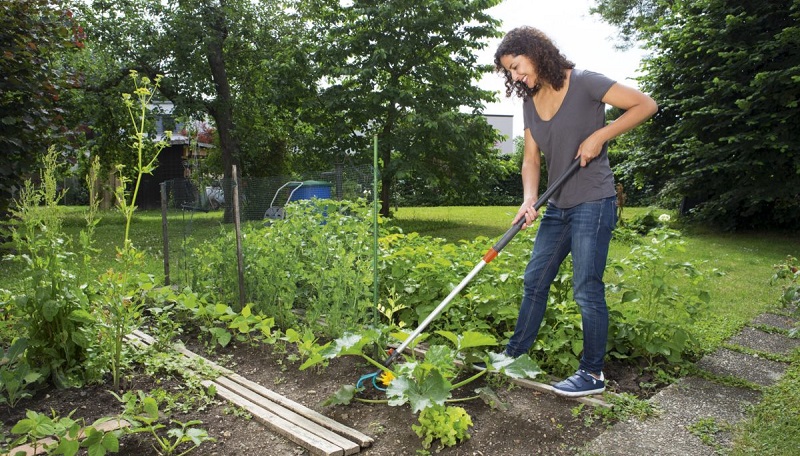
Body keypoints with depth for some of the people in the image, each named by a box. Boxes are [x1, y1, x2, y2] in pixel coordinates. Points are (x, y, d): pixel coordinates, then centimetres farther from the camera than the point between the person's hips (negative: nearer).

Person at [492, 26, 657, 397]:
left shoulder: (583, 84, -11)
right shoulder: (530, 103, 9)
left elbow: (646, 105, -10)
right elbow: (531, 159, 4)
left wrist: (599, 136, -18)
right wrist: (529, 200, -12)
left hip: (592, 203, -7)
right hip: (557, 206, 7)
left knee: (587, 290, -4)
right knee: (534, 280, 12)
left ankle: (593, 374, 12)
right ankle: (515, 354, 25)